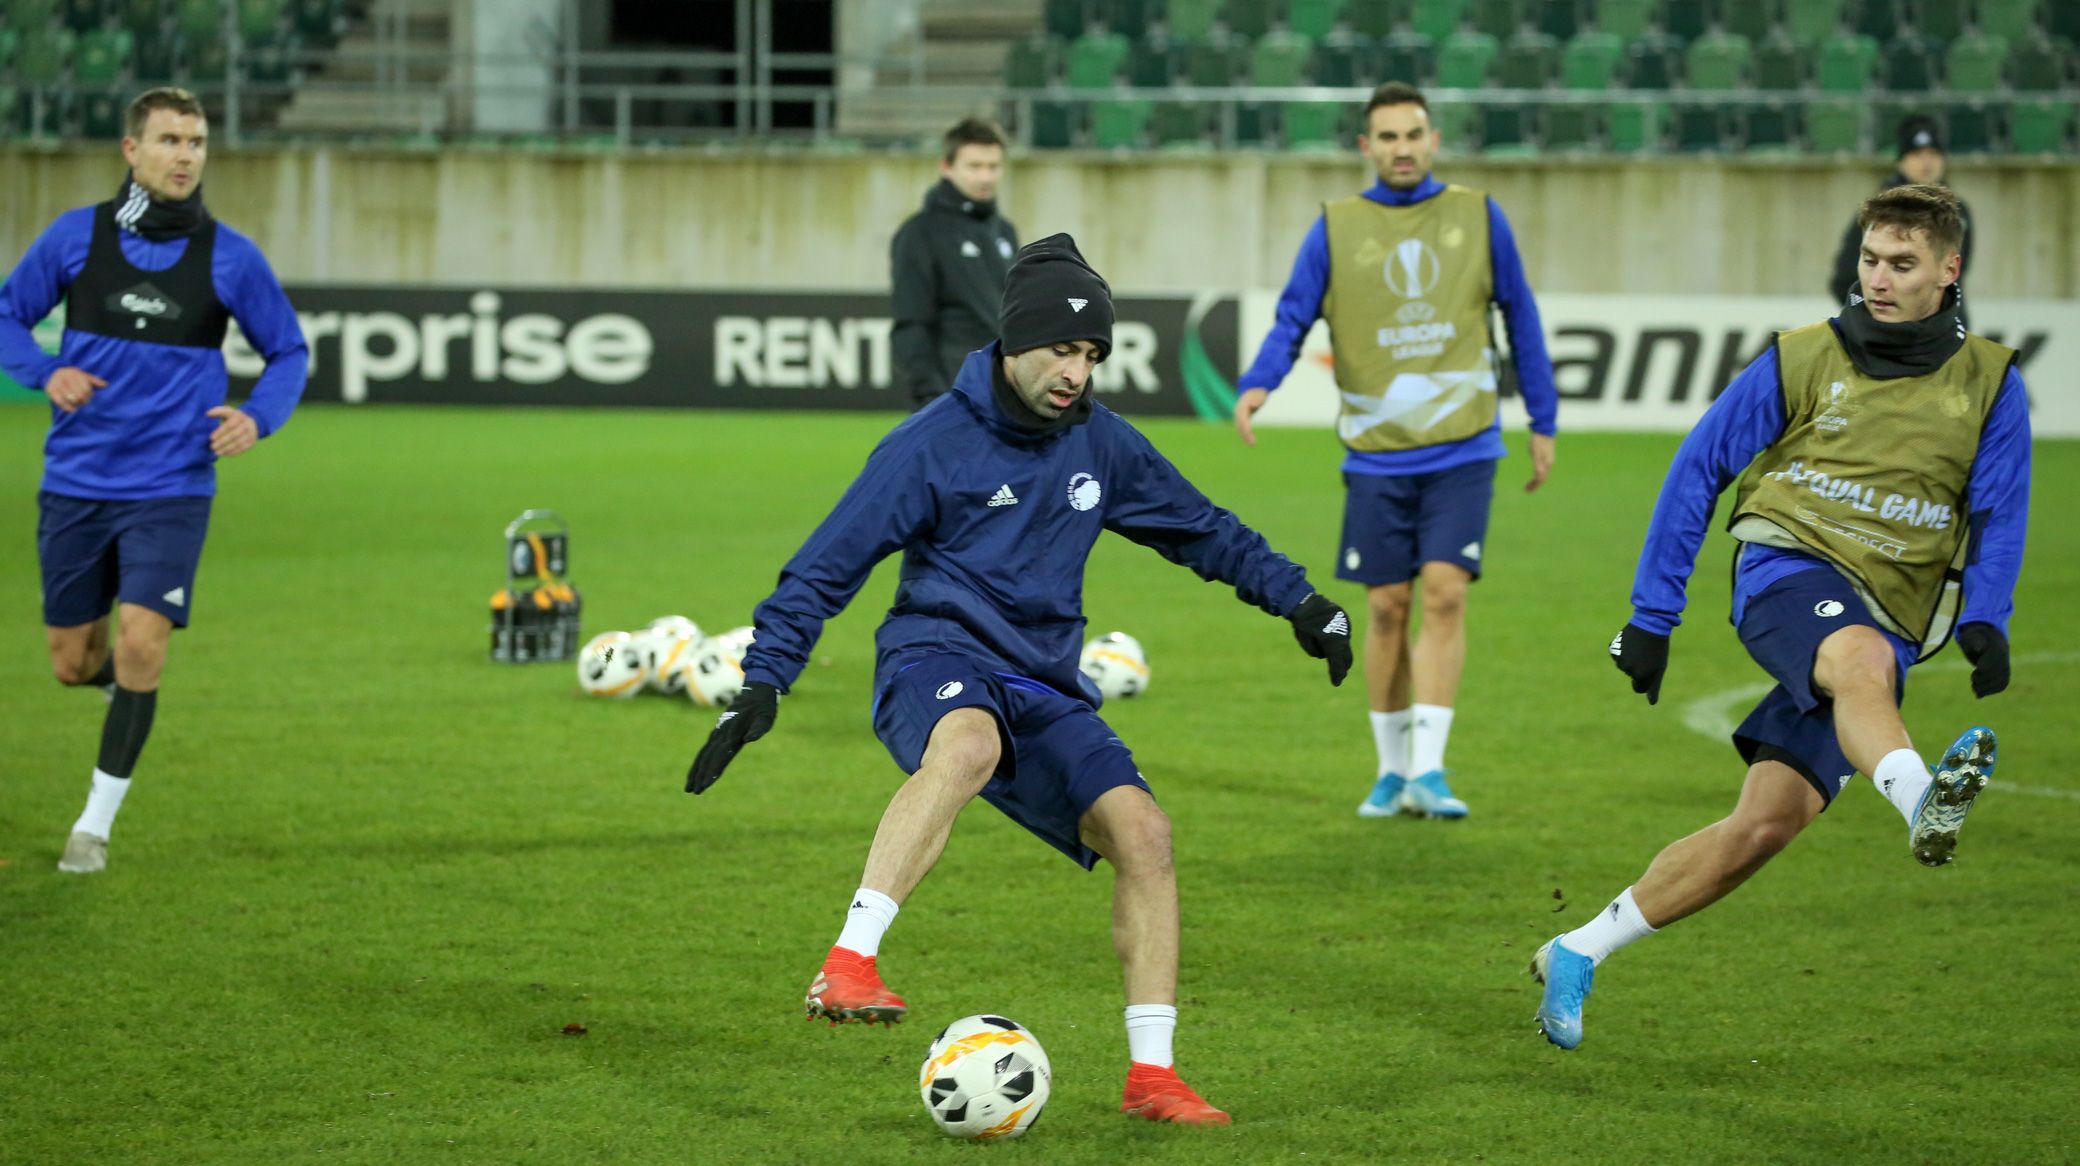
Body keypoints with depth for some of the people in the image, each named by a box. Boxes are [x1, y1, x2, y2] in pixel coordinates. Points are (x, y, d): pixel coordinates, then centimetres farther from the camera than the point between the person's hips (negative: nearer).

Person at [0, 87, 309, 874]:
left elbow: (288, 351, 8)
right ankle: (127, 687, 45)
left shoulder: (229, 257, -3)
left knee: (140, 648, -15)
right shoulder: (76, 237, -2)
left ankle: (97, 824, 0)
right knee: (73, 663, 7)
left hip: (171, 490, -2)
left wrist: (258, 417, -11)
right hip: (75, 485, 2)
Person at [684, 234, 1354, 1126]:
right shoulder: (933, 444, -7)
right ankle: (847, 967, -46)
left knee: (1140, 828, -14)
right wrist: (761, 684, -11)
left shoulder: (1100, 444, 9)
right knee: (969, 746, -41)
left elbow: (1199, 529, 25)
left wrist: (1295, 597, 18)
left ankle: (1152, 1075, -6)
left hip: (1045, 688, 6)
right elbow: (828, 566, -5)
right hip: (937, 661, -6)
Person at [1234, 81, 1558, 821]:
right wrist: (1258, 385, -21)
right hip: (1377, 453, 1)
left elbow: (1520, 318, 11)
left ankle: (1428, 770, -9)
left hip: (1462, 449, 0)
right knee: (1387, 608, 3)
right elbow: (1292, 321, -1)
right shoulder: (1336, 230, 2)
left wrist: (1542, 422, 11)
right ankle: (1392, 772, 16)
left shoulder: (1477, 218, 4)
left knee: (1444, 594, -12)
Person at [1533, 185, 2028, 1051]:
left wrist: (1984, 623, -11)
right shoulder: (1805, 360, 6)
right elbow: (1698, 468, 10)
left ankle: (1578, 954, 2)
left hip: (1889, 624, 2)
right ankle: (1922, 806, -68)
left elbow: (2000, 515, 8)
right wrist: (1651, 615, 7)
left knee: (1768, 823, -10)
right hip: (1790, 568, -2)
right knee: (1861, 657, -39)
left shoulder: (1989, 384, 9)